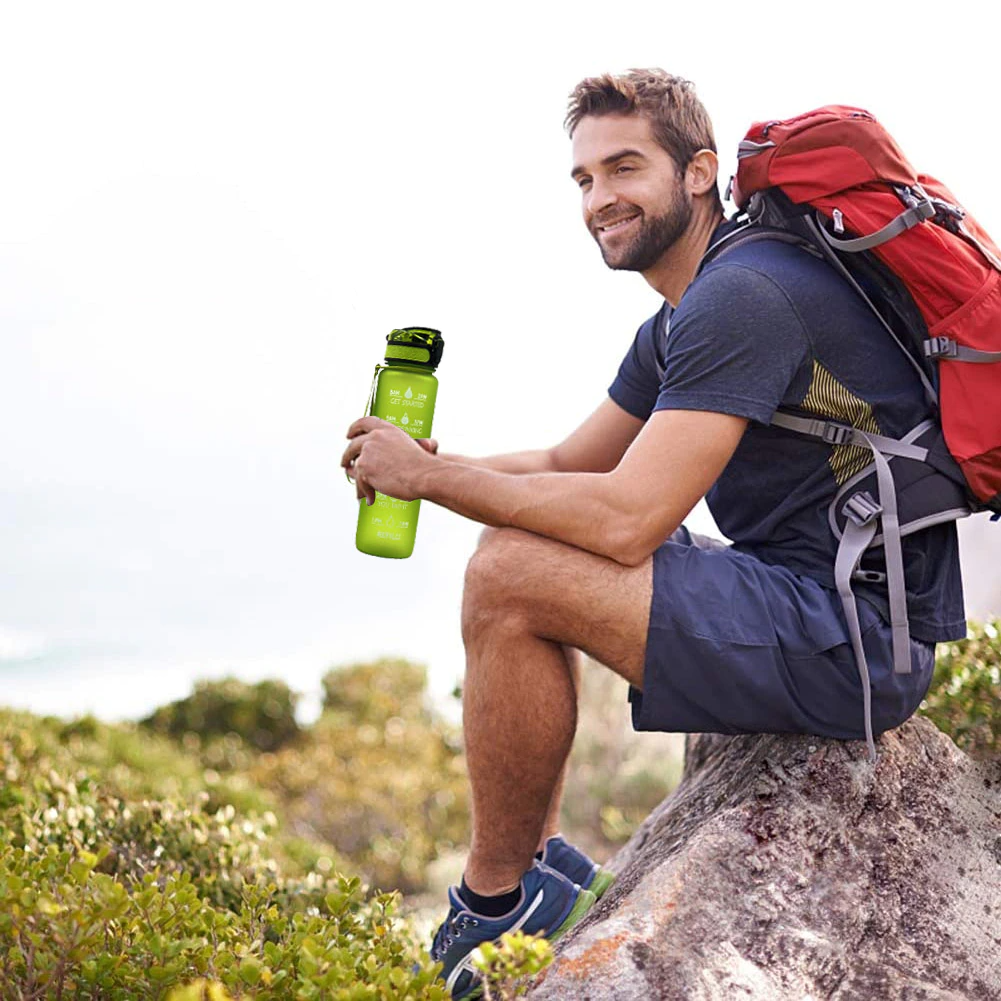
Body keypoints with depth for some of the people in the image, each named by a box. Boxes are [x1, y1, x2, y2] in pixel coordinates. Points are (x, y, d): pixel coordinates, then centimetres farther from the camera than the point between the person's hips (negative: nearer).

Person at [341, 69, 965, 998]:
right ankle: (541, 856, 17)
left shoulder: (742, 296, -18)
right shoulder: (678, 323, 15)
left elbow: (625, 519, -25)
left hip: (856, 638, -11)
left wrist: (427, 475, -14)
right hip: (823, 613, 11)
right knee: (526, 552, 19)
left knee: (509, 578, -19)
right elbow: (566, 467, 21)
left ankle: (492, 907, -4)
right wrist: (425, 462, 3)